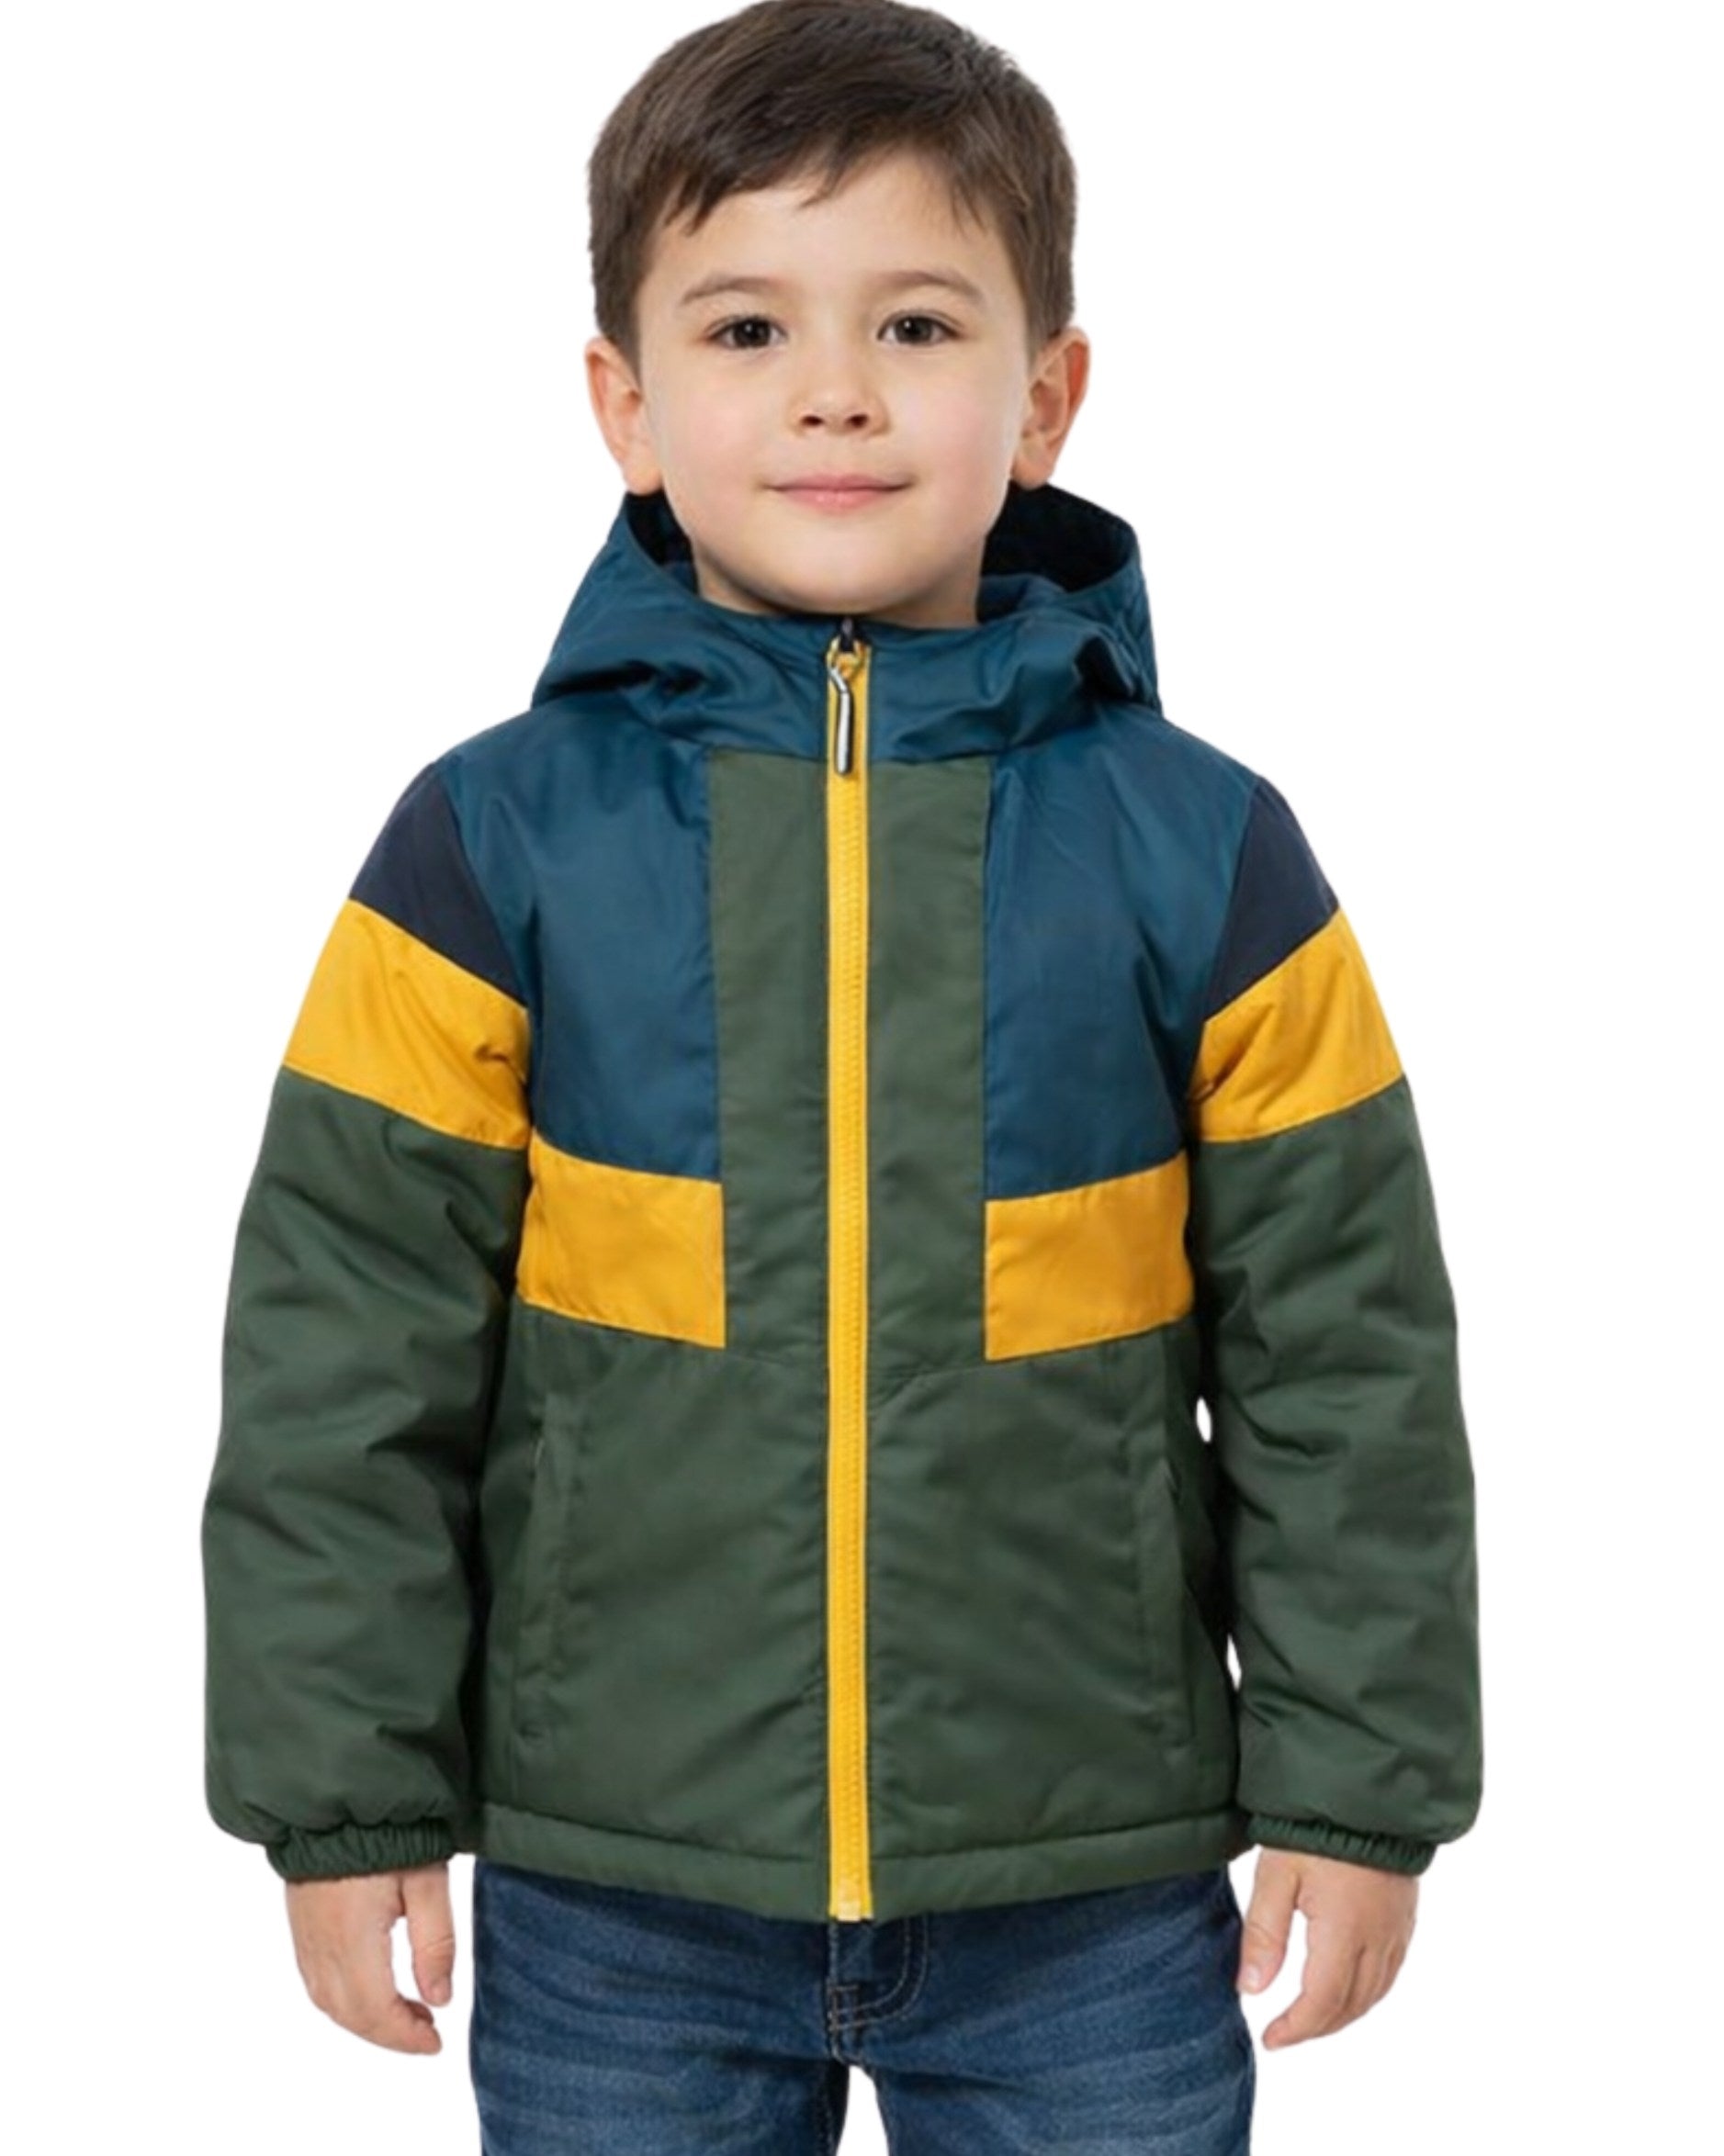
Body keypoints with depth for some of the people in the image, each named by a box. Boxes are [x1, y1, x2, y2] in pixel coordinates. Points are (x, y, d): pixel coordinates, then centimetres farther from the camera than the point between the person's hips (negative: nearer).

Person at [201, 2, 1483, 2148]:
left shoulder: (1201, 855, -3)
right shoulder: (496, 849, -5)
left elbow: (1344, 1350, 2)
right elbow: (344, 1348, -2)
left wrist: (1359, 1785, 2)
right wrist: (348, 1795, -2)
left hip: (1094, 1904, 1)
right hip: (614, 1906, 0)